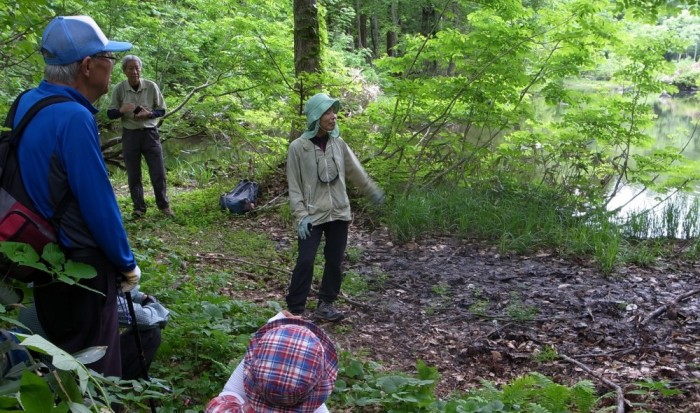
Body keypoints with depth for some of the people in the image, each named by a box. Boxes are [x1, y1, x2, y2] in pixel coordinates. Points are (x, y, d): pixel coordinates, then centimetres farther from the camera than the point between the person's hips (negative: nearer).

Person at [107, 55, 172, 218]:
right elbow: (110, 114, 0)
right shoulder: (119, 89, -5)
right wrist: (122, 110, -21)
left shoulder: (151, 86, -5)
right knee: (133, 175, 6)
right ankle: (139, 208, 18)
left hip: (150, 133, 0)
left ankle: (163, 205, 20)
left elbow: (161, 110, 3)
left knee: (158, 172, 3)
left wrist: (148, 114, -17)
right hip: (130, 135, 0)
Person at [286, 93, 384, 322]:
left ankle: (325, 304, 22)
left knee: (335, 261, 8)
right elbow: (294, 185, -7)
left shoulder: (338, 143, 3)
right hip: (312, 215, -4)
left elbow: (355, 171, 18)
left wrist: (372, 191, 26)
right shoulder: (298, 147, -9)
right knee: (305, 261, -8)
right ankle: (294, 310, 3)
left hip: (339, 213, 5)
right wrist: (301, 215, -14)